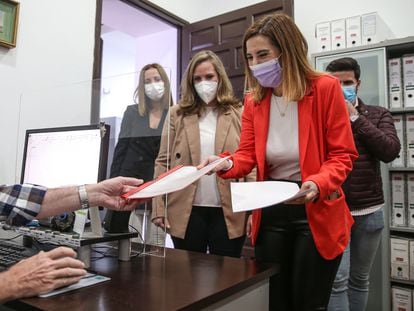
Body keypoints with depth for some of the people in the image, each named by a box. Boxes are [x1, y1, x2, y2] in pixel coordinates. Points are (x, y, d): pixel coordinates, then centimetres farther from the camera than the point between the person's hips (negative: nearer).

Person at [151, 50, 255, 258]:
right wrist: (159, 208, -4)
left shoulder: (239, 114, 3)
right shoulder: (177, 114, 5)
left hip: (229, 212, 0)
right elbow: (163, 161, 3)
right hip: (186, 211, 1)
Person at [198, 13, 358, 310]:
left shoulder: (325, 88, -10)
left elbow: (342, 154, -9)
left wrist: (317, 185, -28)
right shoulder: (253, 100, 2)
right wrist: (227, 164, -22)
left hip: (317, 212, -3)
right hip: (270, 212, 4)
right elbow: (247, 155, 1)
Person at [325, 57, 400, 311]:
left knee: (360, 279, 15)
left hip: (370, 211, 3)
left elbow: (390, 151, -11)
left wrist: (355, 118, -11)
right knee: (337, 279, -5)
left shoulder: (378, 115, 7)